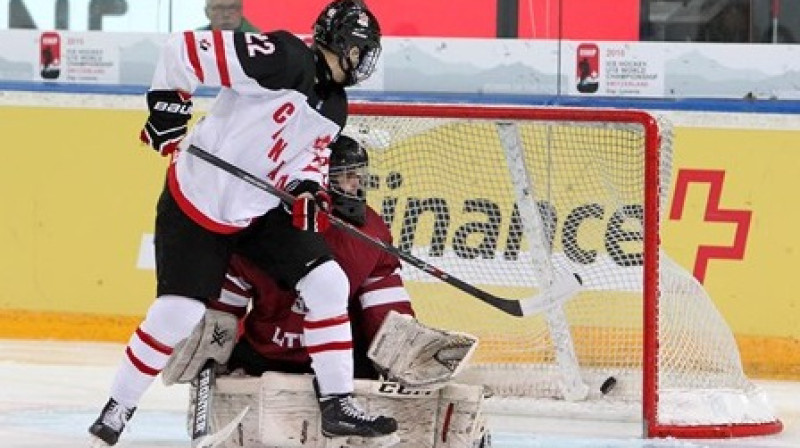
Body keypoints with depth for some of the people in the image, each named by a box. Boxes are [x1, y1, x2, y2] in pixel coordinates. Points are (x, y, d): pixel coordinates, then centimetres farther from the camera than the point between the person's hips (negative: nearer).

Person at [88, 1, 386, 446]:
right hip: (195, 205, -7)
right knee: (177, 313, -10)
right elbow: (184, 50, -23)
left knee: (328, 284, -5)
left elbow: (309, 152, 10)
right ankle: (119, 406, 11)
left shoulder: (334, 107, 3)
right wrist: (168, 107, -19)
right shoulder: (284, 59, -23)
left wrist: (306, 187, -11)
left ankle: (337, 402, 2)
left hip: (260, 211, 7)